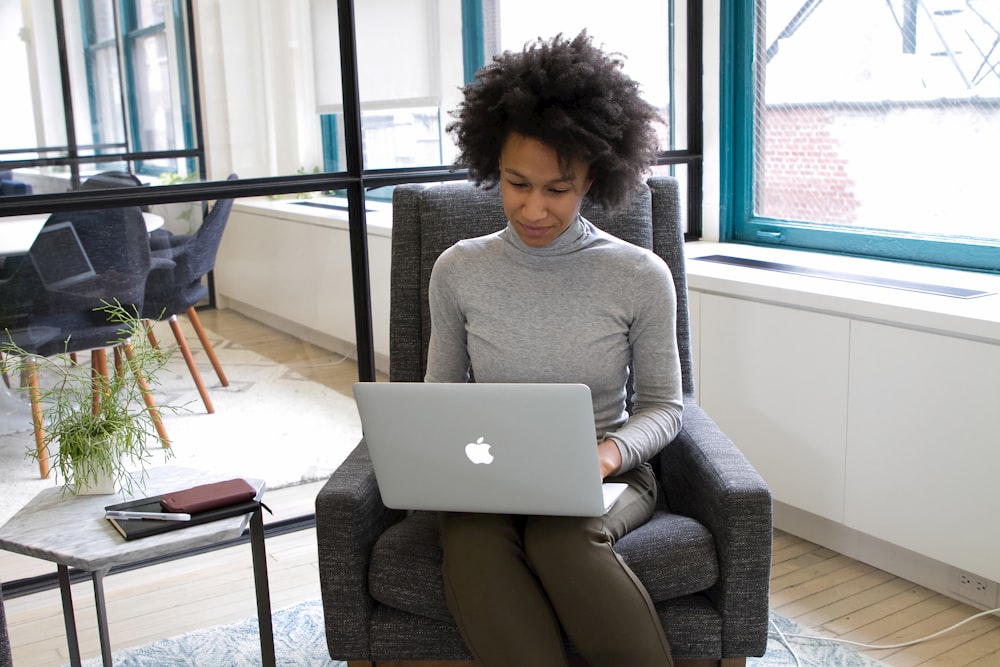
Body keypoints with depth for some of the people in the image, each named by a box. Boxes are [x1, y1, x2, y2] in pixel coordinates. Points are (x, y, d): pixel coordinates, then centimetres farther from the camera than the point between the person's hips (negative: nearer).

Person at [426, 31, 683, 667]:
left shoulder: (641, 276, -3)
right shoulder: (457, 271, 2)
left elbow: (665, 404, 4)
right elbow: (440, 392, 13)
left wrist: (611, 451, -16)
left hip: (604, 473, -1)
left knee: (561, 534, -37)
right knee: (474, 550, -33)